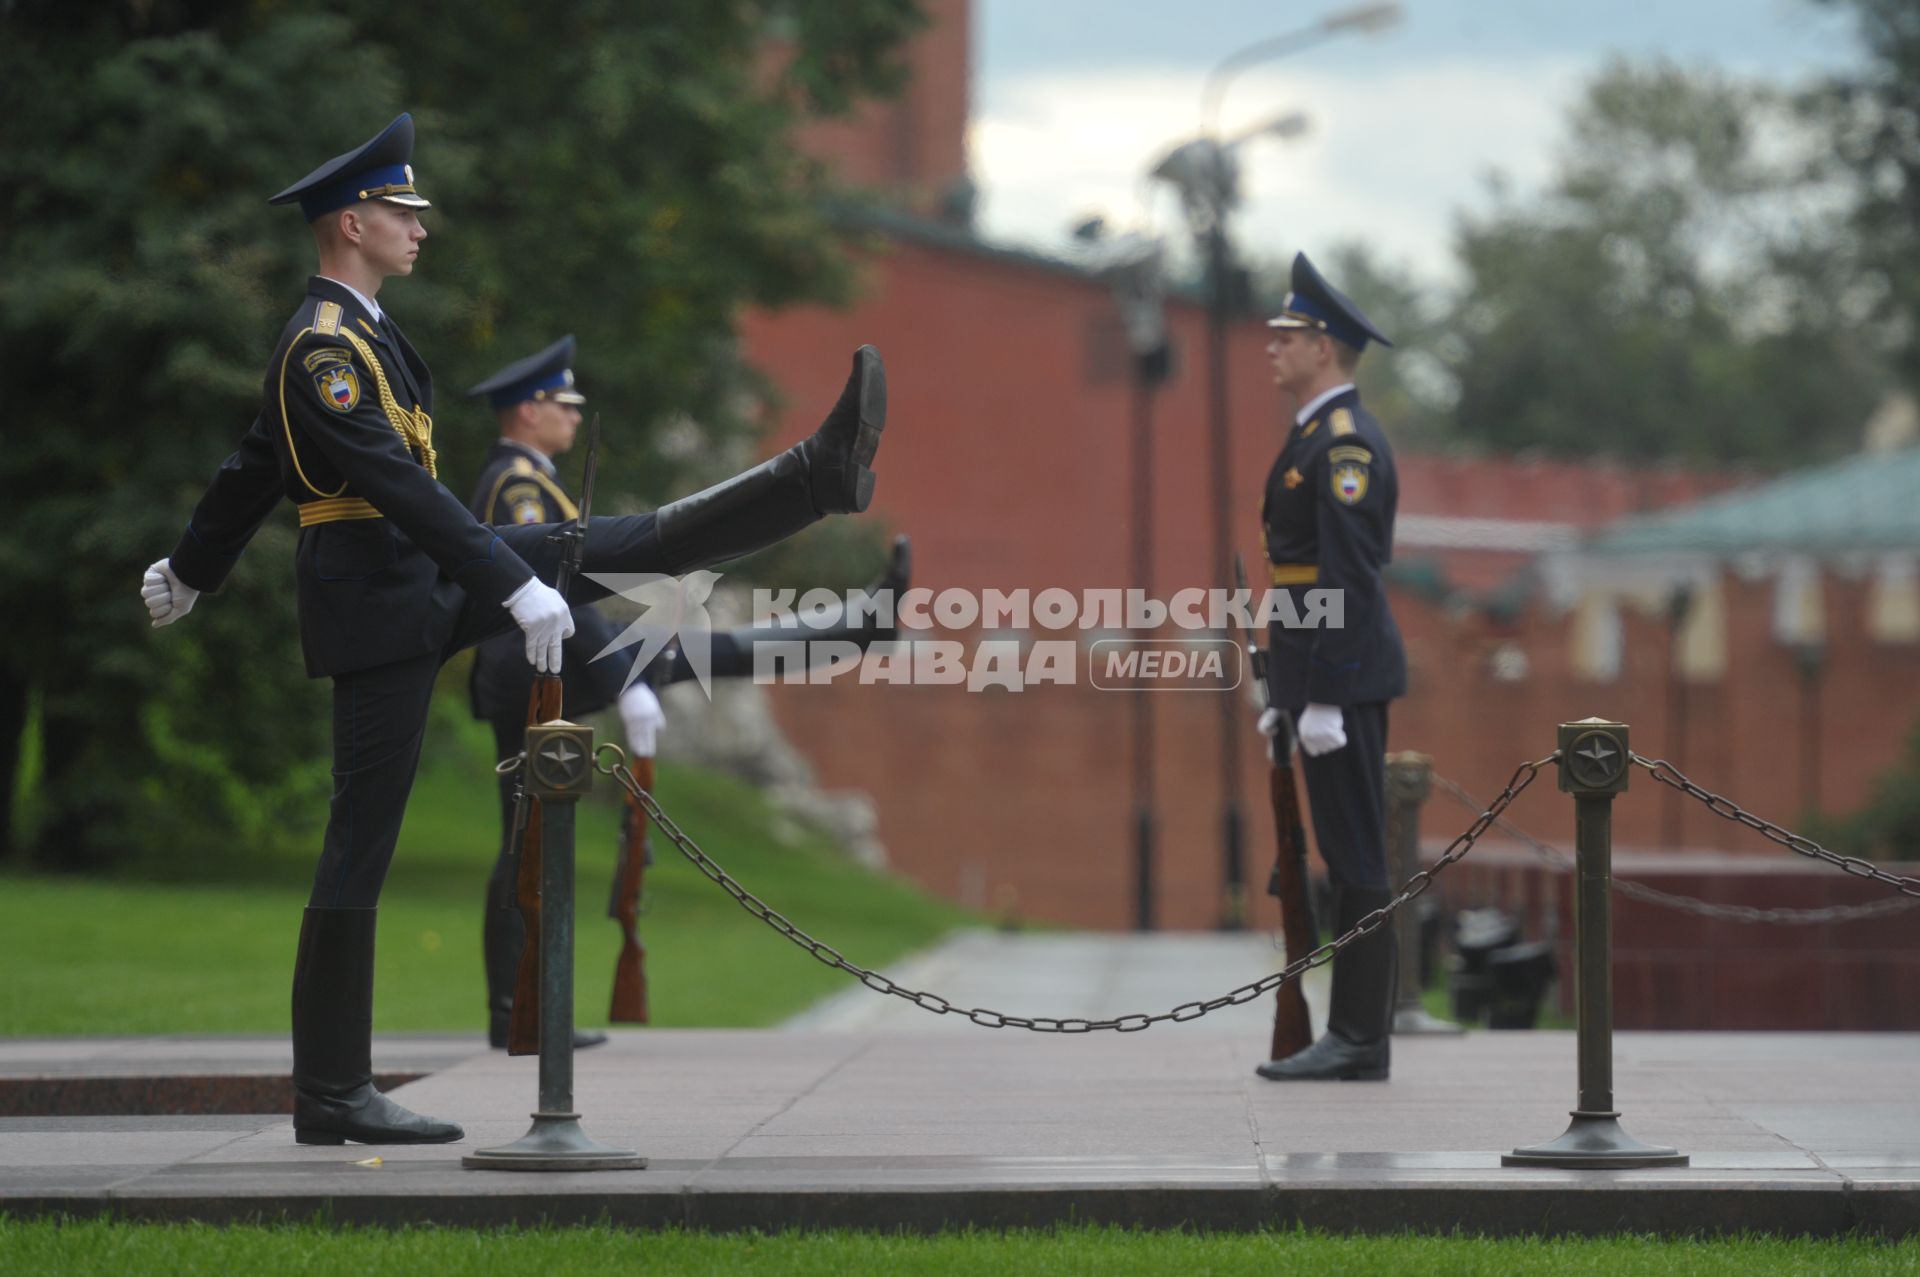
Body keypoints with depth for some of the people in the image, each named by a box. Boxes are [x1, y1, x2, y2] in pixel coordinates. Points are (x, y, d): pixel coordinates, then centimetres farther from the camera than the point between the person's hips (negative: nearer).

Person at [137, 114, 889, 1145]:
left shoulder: (348, 333, 14)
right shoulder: (324, 347, -18)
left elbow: (251, 467, 25)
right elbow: (401, 486, -26)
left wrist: (190, 573, 38)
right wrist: (517, 588, -28)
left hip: (423, 582, 10)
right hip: (379, 606, -10)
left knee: (642, 545, 3)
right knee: (361, 844, -6)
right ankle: (331, 1097, -3)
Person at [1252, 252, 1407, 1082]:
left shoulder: (1347, 443, -15)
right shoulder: (1318, 437, 18)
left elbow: (1351, 577, -20)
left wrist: (1323, 697, -22)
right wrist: (1286, 693, 22)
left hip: (1342, 672, -10)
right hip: (1320, 674, 10)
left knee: (1355, 856, -7)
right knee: (1348, 856, 10)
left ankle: (1358, 1041, -5)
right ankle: (1354, 1034, 14)